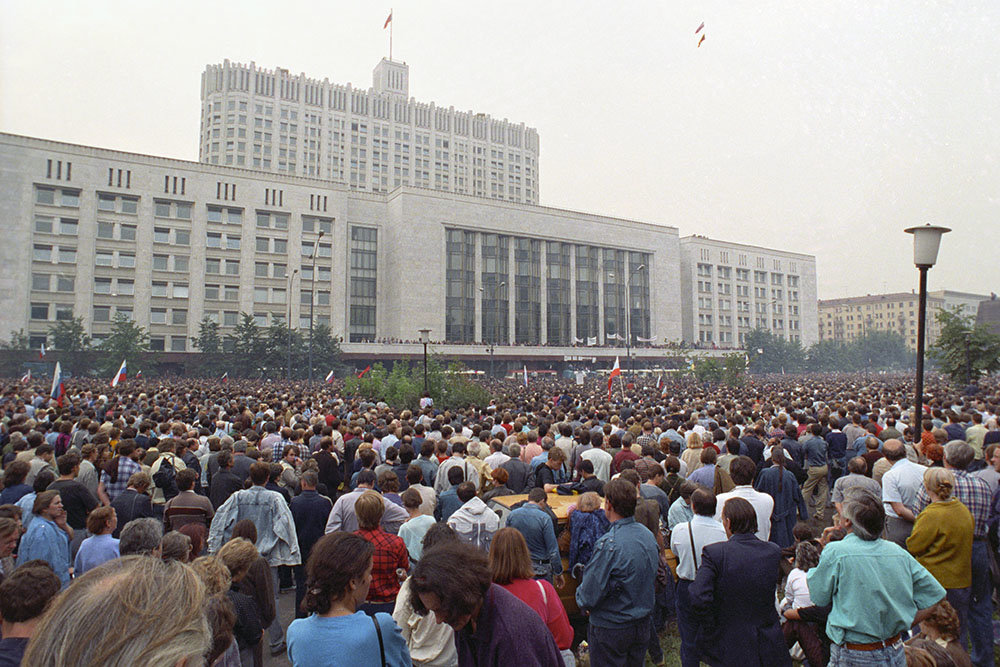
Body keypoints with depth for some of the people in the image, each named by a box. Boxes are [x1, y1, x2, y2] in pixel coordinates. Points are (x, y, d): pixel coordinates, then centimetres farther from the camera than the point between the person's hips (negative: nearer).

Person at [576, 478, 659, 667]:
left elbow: (589, 596, -24)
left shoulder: (609, 544, -28)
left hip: (610, 629, -7)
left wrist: (580, 596, -2)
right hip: (643, 624, 7)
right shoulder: (648, 535, -3)